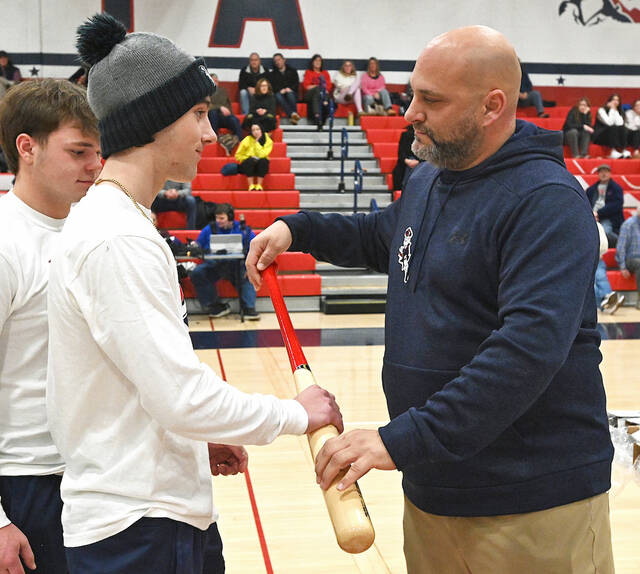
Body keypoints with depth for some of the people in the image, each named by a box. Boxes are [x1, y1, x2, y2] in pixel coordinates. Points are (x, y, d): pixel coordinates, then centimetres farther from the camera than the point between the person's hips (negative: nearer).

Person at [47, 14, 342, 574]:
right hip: (139, 528, -9)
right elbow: (182, 396, -25)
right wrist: (296, 413, -12)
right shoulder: (118, 239, -21)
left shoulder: (104, 220, 12)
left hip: (161, 511, 9)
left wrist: (194, 442, 13)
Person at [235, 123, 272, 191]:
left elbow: (262, 155, -21)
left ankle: (259, 185, -28)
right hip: (248, 165, 0)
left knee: (263, 160, -32)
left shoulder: (268, 141, -7)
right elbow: (238, 156, 0)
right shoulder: (247, 140, -6)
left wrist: (257, 142, -18)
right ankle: (251, 185, -29)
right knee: (250, 160, -33)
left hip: (261, 165, 0)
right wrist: (249, 158, -13)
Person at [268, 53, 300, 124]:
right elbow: (272, 86, 6)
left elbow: (297, 83, 8)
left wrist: (290, 88, -13)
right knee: (278, 96, -36)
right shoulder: (272, 74, 23)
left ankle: (295, 113, -54)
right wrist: (280, 90, -14)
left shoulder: (292, 70, 21)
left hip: (291, 92, 0)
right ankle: (292, 114, -60)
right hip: (279, 92, 0)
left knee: (290, 94, -36)